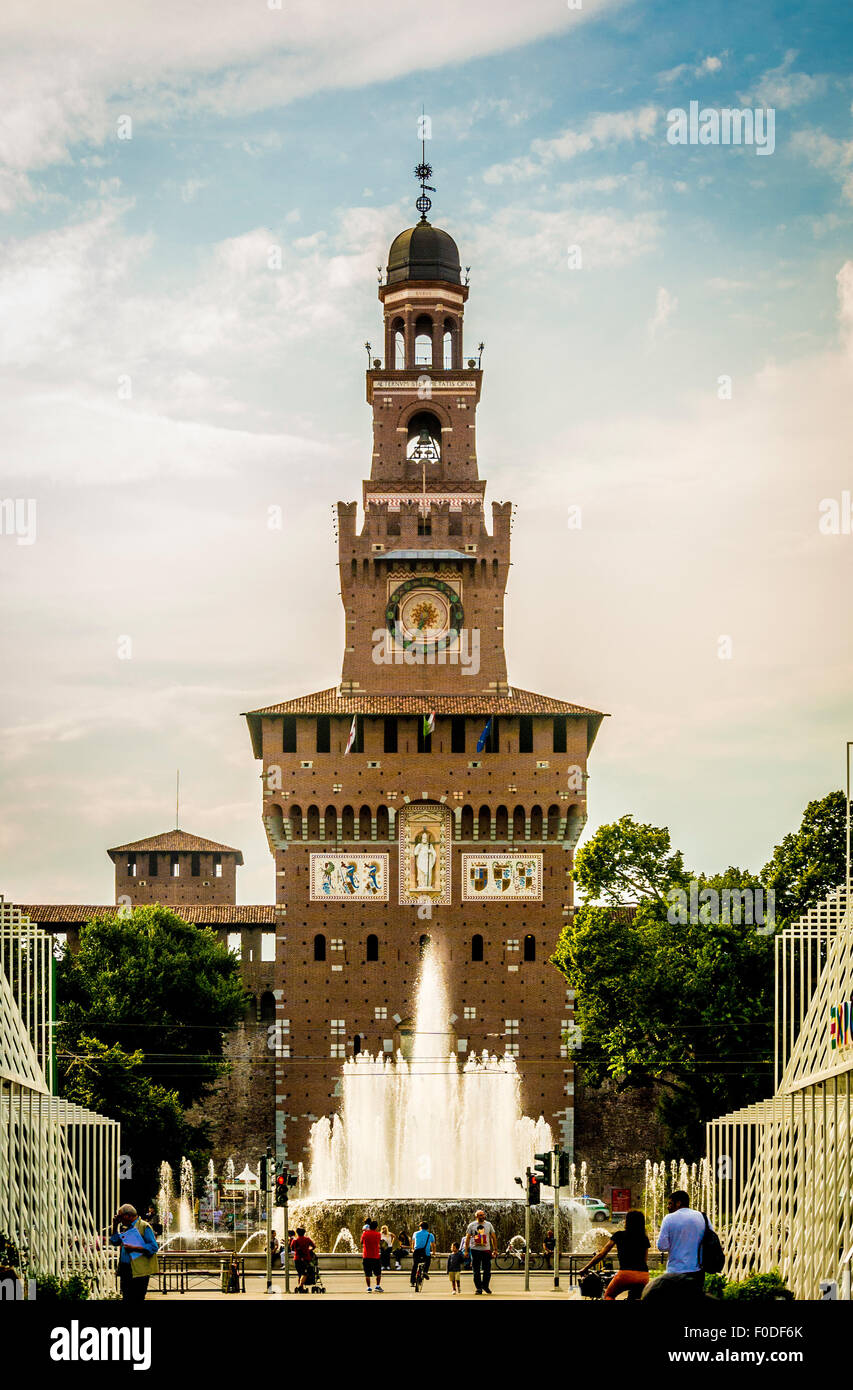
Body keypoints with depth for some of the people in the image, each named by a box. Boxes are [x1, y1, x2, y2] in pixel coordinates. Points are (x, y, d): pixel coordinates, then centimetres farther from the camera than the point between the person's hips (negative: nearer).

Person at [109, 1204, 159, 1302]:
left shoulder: (144, 1226, -8)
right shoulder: (126, 1228, 17)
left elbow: (153, 1247, -14)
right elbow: (114, 1241, 23)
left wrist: (134, 1248, -21)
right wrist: (115, 1225, 11)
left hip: (138, 1271, -8)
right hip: (125, 1270, 8)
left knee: (137, 1300, -7)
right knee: (127, 1299, 10)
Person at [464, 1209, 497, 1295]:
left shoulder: (489, 1225, 7)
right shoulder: (472, 1225, 3)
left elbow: (493, 1237, 11)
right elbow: (467, 1238, 4)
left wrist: (495, 1249, 6)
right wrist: (466, 1250, -2)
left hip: (486, 1250, 1)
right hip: (475, 1249, -1)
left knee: (487, 1270, -1)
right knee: (476, 1271, 0)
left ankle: (485, 1285, 18)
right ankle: (478, 1288, 7)